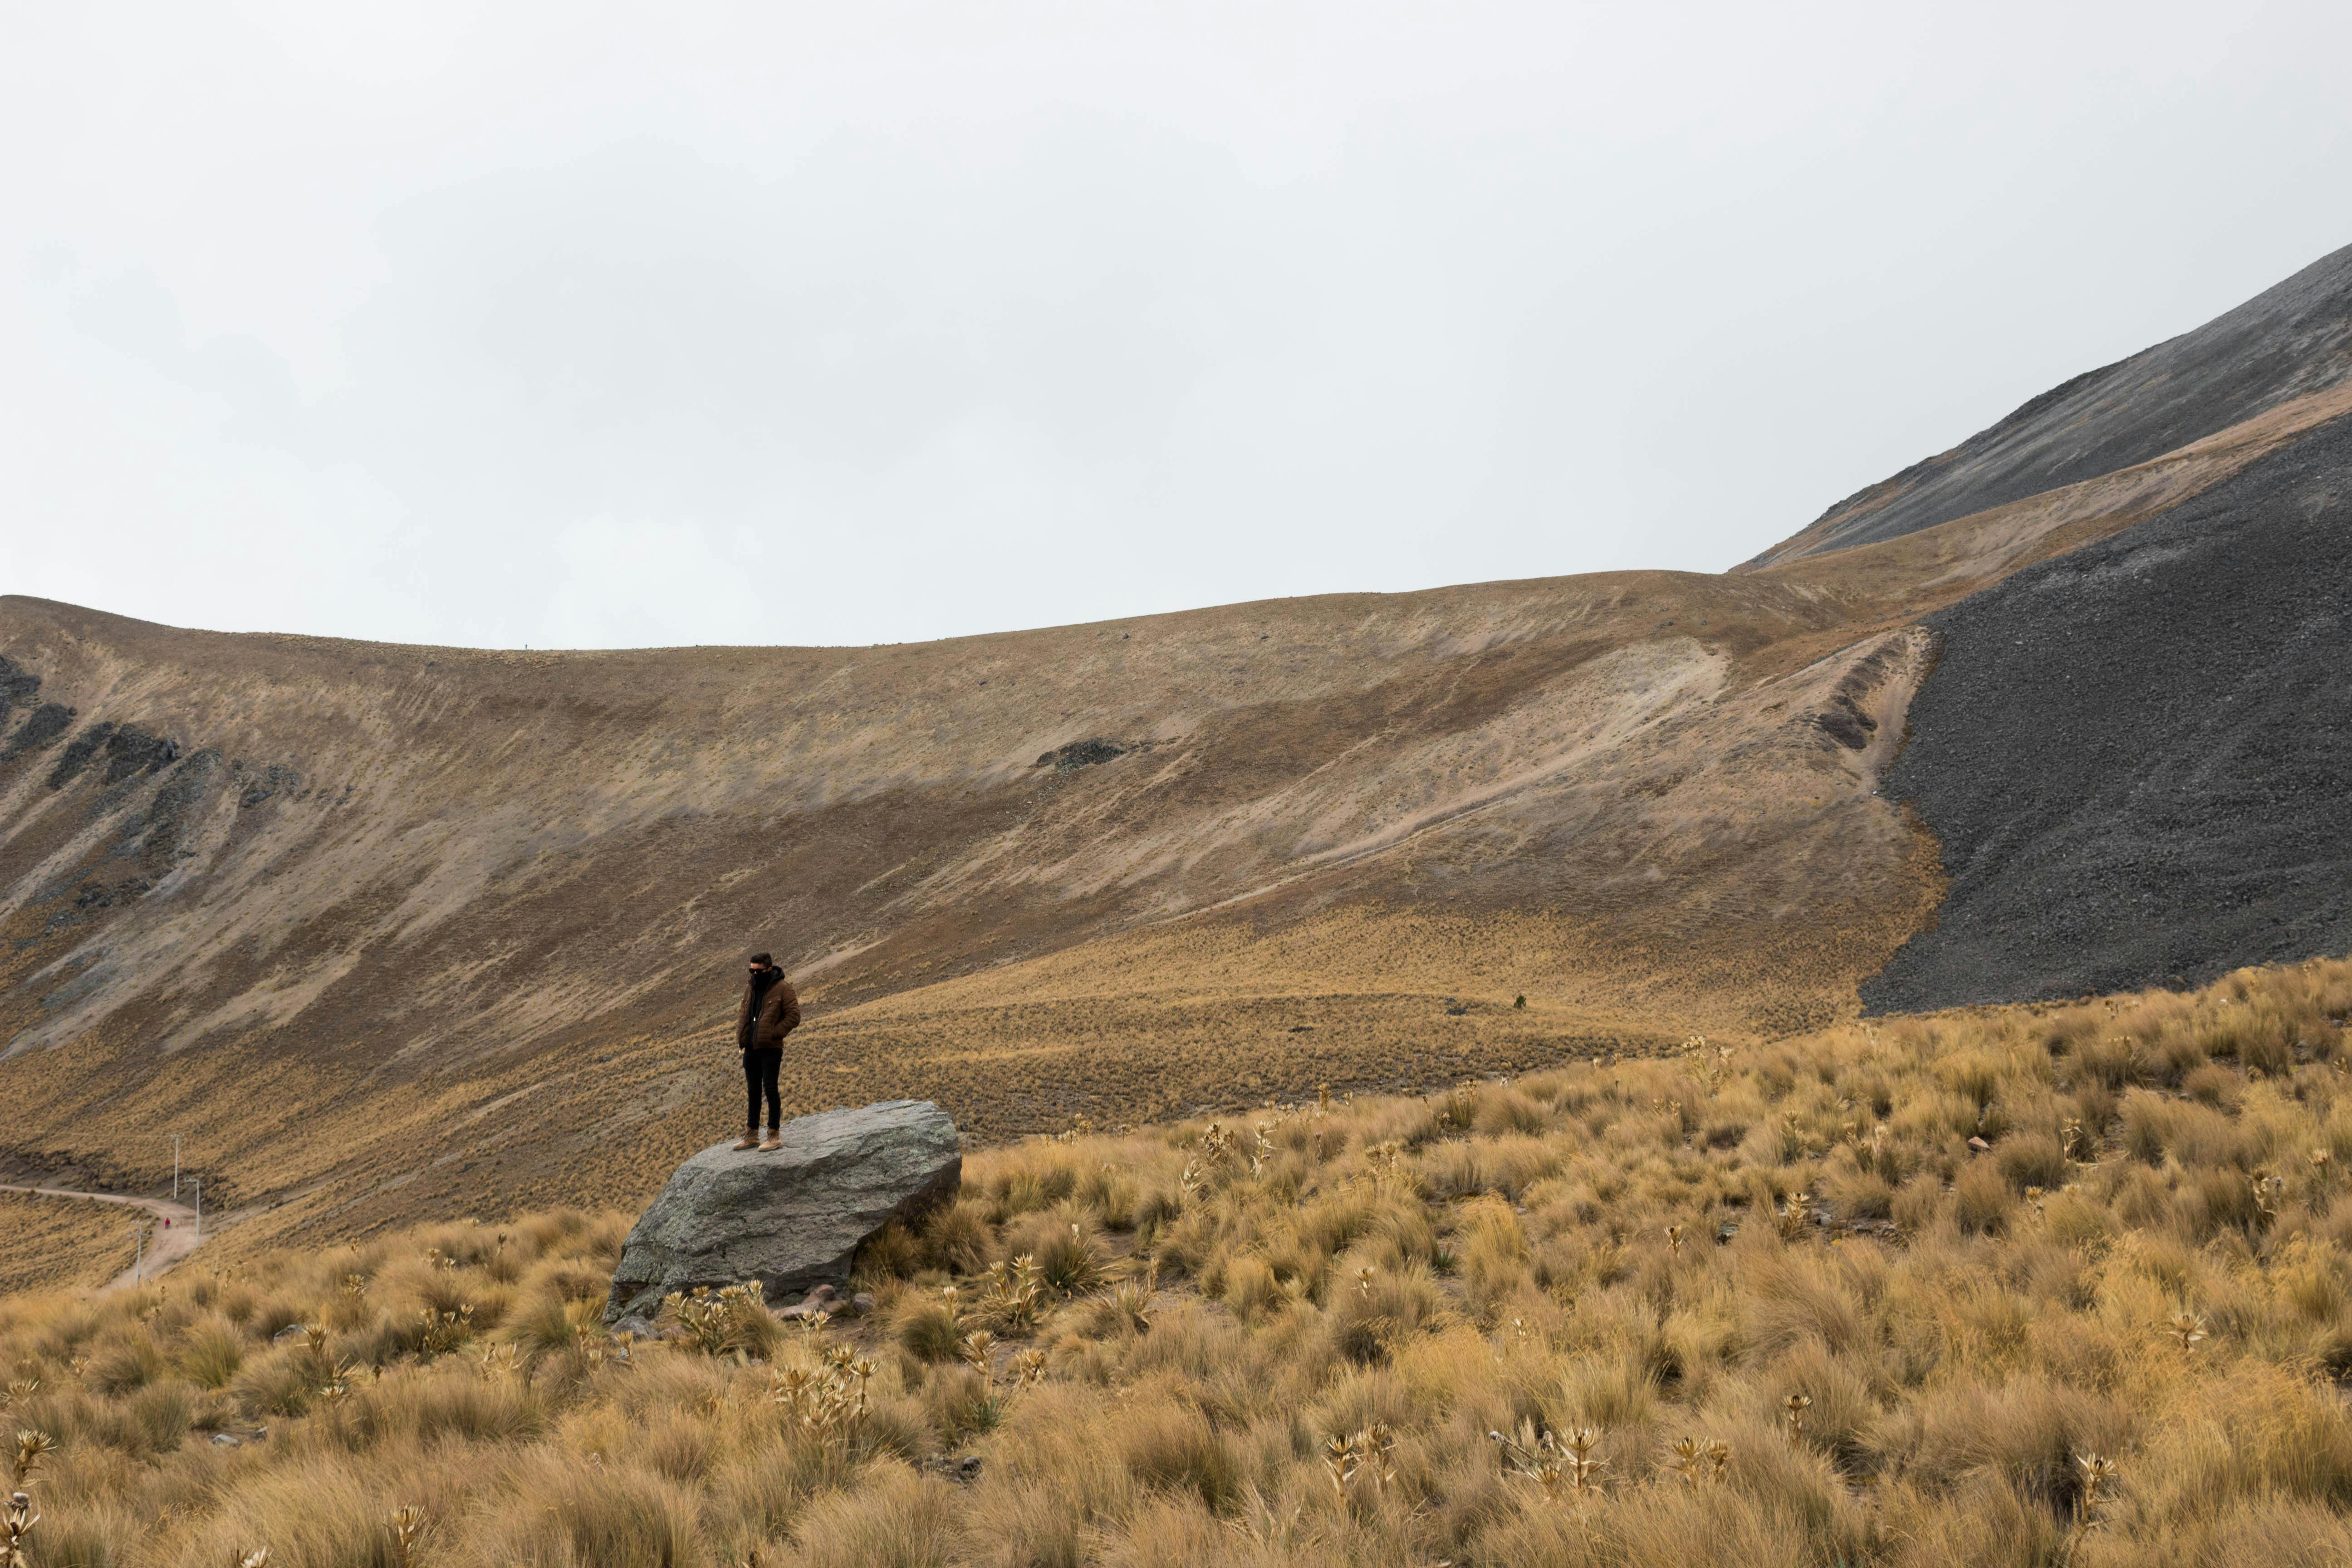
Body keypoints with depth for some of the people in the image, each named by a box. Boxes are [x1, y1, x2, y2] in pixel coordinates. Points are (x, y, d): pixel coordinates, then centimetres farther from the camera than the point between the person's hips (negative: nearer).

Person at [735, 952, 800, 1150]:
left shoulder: (783, 989, -8)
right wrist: (740, 1035, 9)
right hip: (750, 1048, 7)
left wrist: (774, 1033, -15)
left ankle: (774, 1136, 0)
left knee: (770, 1089, -6)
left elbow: (793, 1017, -11)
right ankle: (751, 1135, 21)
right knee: (752, 1091, 13)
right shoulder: (750, 987, 12)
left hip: (770, 1048, -7)